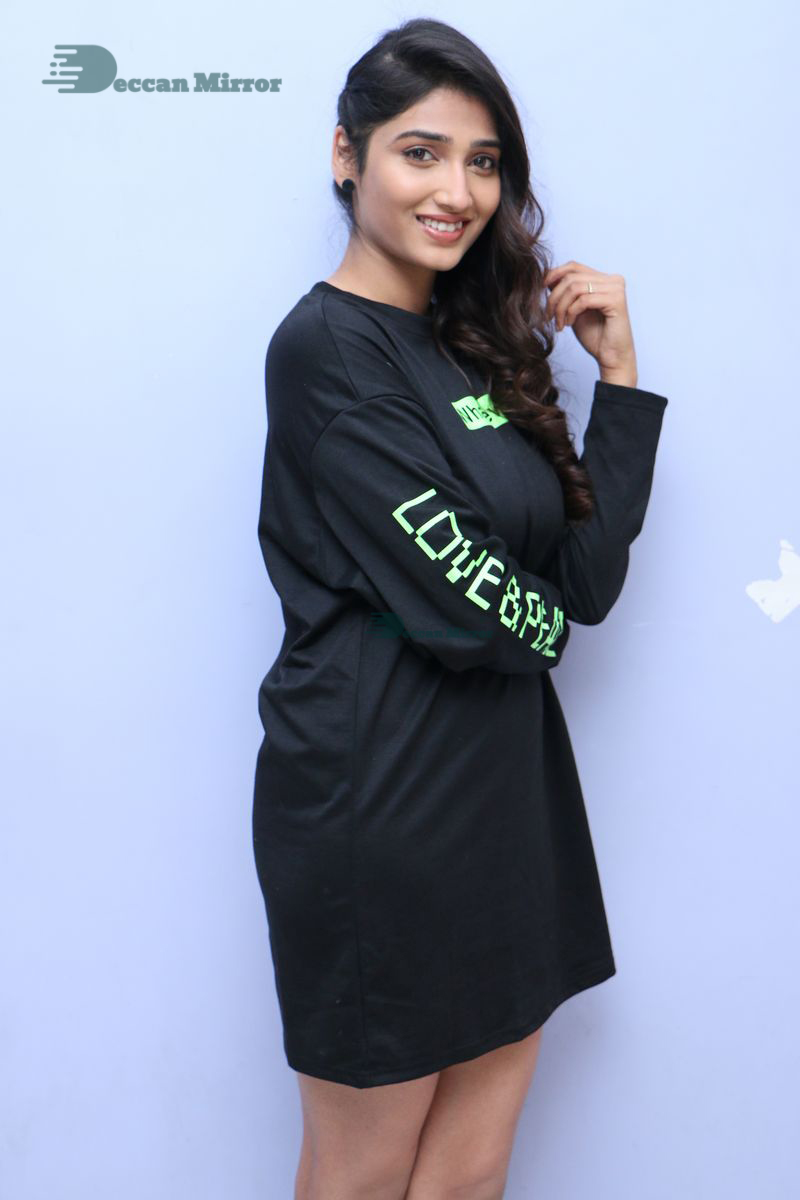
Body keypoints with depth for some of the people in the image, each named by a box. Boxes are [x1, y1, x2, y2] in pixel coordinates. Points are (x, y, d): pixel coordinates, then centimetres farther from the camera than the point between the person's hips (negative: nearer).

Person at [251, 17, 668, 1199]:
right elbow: (459, 602, -20)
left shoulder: (476, 345, 12)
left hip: (504, 791, 7)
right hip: (378, 801, -7)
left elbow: (587, 581, 4)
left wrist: (620, 373, -1)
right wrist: (544, 625, 1)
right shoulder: (328, 347, -13)